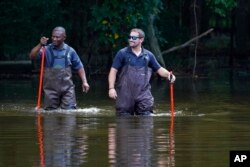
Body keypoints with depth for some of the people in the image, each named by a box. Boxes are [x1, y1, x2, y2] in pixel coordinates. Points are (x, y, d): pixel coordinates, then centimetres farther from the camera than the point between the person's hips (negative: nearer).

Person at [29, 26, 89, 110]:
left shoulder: (70, 51, 6)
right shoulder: (47, 50, 1)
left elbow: (79, 67, 14)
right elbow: (32, 56, -13)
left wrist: (84, 82, 4)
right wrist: (40, 45, -27)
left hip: (67, 87, 0)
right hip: (51, 88, 0)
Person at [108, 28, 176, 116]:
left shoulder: (148, 55, 9)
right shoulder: (122, 53, 1)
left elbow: (159, 69, 15)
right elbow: (113, 71, -1)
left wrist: (168, 74, -6)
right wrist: (111, 88, -11)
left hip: (143, 94, 2)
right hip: (125, 94, -1)